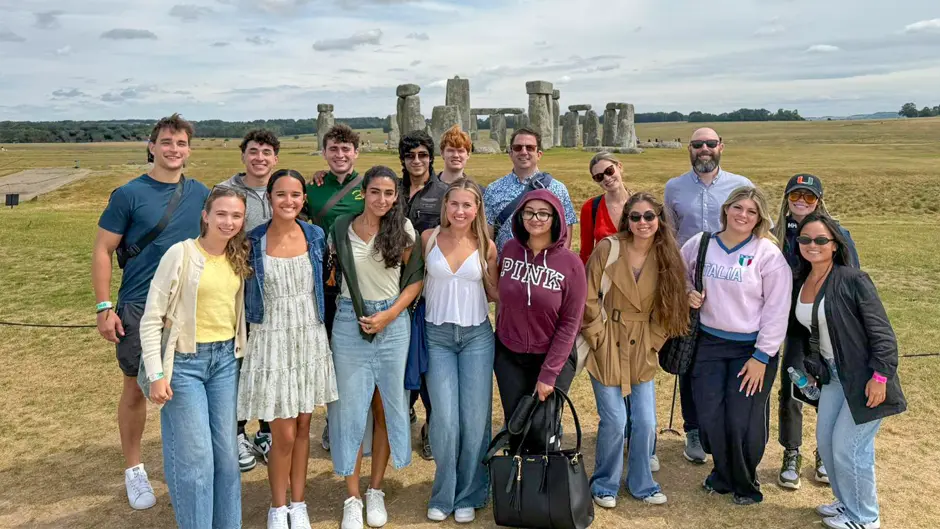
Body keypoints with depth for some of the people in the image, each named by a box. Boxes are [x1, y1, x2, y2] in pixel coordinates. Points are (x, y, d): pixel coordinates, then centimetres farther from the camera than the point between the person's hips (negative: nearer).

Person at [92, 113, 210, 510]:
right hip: (140, 309, -3)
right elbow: (102, 251, -5)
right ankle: (134, 470, 24)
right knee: (136, 388, 8)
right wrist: (104, 307, -10)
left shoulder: (201, 194, 4)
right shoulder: (129, 194, -7)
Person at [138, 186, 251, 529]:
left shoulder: (239, 258, 5)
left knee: (226, 450, 10)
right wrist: (156, 374, -13)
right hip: (184, 360, -5)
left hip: (225, 359, 5)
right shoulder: (181, 253, -11)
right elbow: (151, 317, -10)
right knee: (195, 455, -1)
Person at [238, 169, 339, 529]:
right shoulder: (253, 242, -8)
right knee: (284, 434, 1)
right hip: (271, 340, -3)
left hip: (310, 340, 3)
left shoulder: (316, 236, 0)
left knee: (303, 428, 12)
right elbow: (241, 291, 2)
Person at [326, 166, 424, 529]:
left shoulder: (403, 230, -2)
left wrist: (390, 314, -11)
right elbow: (330, 271, 10)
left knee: (386, 408, 8)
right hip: (350, 324, 0)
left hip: (392, 322, 0)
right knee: (351, 407, 2)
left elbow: (416, 278, -1)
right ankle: (352, 498, 14)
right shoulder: (341, 229, 0)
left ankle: (376, 491, 23)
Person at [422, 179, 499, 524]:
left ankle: (468, 495, 21)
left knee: (475, 417, 3)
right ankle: (444, 494, 17)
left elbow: (495, 292, 9)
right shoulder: (428, 238, -2)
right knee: (445, 419, -4)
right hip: (438, 337, 0)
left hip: (477, 336, 1)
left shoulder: (486, 246, -1)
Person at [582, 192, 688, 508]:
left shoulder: (666, 257, -1)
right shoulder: (608, 248, -12)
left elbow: (666, 306, 8)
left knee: (646, 422, 5)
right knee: (615, 420, -3)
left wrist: (652, 342, 2)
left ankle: (642, 484, 29)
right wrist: (598, 337, -9)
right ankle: (605, 485, 21)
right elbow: (588, 298, -8)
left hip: (642, 351, 4)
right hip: (607, 347, -3)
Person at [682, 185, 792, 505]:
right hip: (709, 343, 3)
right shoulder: (700, 244, 1)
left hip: (752, 348, -3)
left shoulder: (768, 253, -9)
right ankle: (722, 474, 33)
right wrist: (688, 295, -4)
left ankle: (746, 484, 26)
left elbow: (777, 309, -9)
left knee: (742, 421, -1)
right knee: (710, 416, 6)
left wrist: (762, 357, -12)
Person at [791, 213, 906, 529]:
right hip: (834, 374, 7)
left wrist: (880, 376, -21)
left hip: (865, 378, -7)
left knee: (848, 446, -2)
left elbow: (882, 333, -18)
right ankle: (848, 504, 34)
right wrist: (811, 366, 10)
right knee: (825, 440, 12)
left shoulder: (853, 280, -18)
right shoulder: (801, 284, 2)